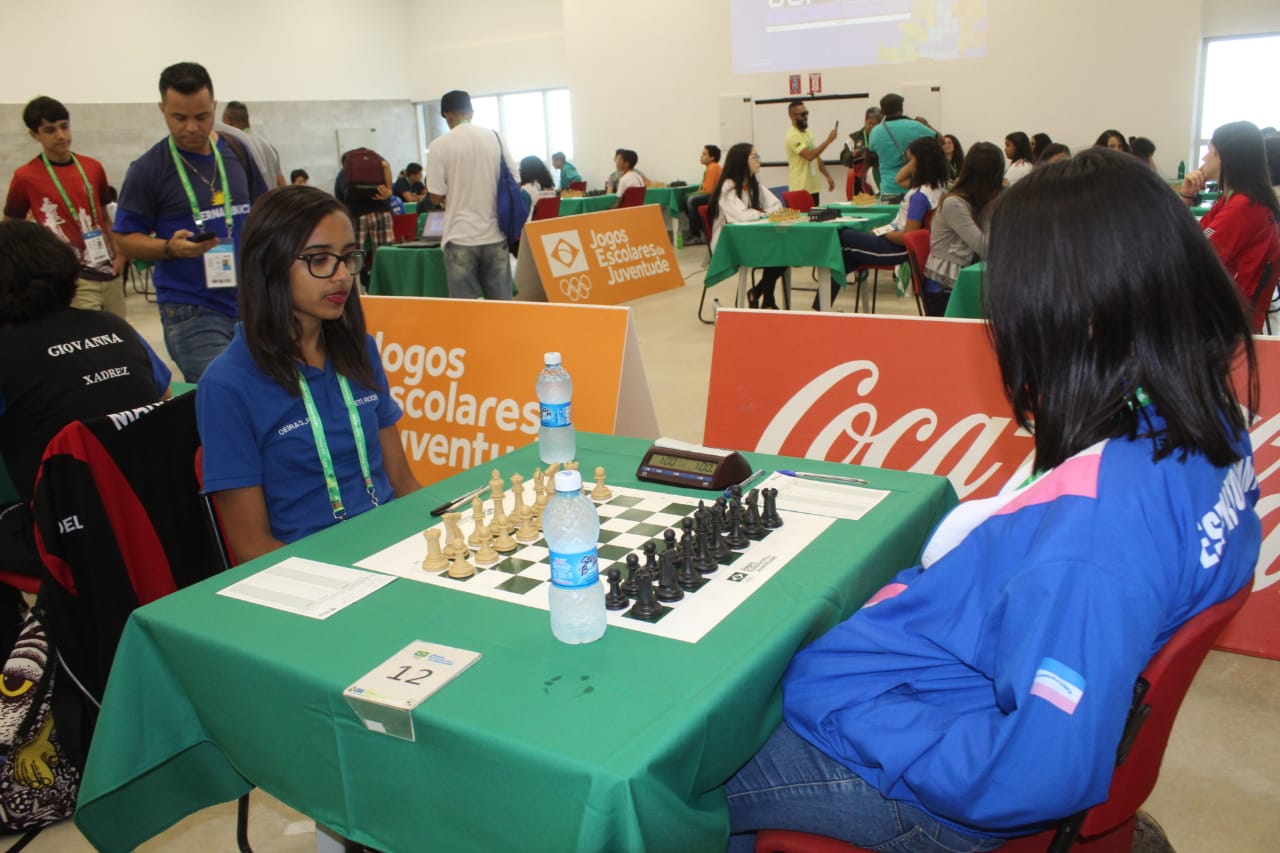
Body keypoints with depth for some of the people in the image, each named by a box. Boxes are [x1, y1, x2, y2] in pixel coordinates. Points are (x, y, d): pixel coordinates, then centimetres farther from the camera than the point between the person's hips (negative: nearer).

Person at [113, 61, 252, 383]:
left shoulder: (238, 152, 8)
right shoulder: (148, 169, -3)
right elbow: (125, 239, 1)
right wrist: (171, 247, -18)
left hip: (251, 301, 4)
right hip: (192, 312, -4)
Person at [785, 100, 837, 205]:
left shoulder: (807, 133, 15)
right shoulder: (792, 136, -15)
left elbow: (817, 157, 21)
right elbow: (809, 156, -26)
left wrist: (828, 176, 18)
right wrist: (828, 140, -22)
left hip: (813, 187, 9)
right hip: (801, 189, -9)